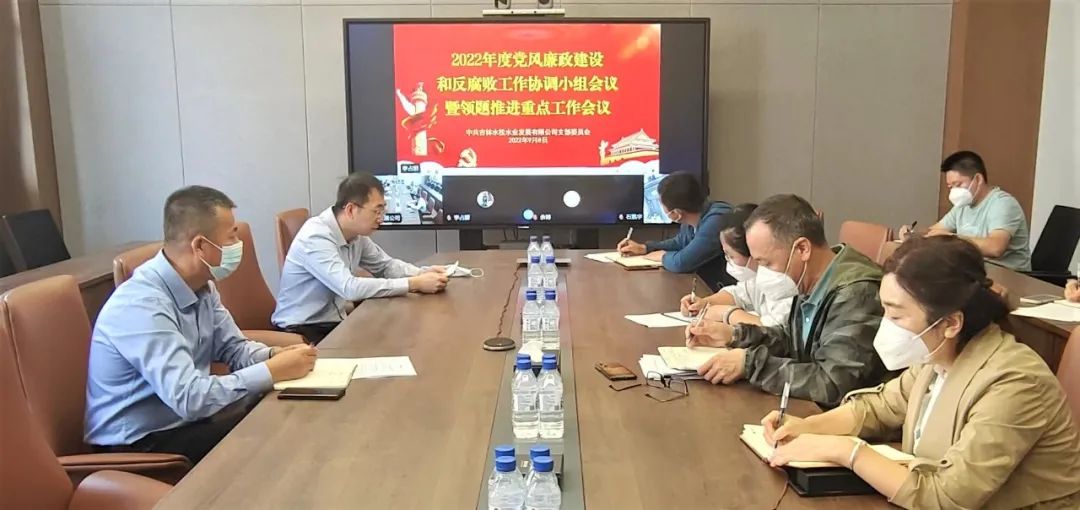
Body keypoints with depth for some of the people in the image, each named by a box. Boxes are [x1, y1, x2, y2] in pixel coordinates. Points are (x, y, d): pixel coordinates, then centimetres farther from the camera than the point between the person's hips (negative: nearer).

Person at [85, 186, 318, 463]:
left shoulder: (201, 285, -1)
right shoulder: (142, 305, -29)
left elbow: (233, 347, 8)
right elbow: (189, 398, -35)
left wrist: (274, 355, -13)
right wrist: (273, 371, -29)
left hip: (183, 415, 8)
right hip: (139, 443, -8)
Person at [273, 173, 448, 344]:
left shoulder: (357, 234, 0)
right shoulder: (315, 237, -24)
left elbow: (386, 265, 13)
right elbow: (350, 288, -33)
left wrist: (424, 273, -8)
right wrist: (414, 284, -31)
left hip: (334, 324, 8)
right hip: (302, 331, -8)